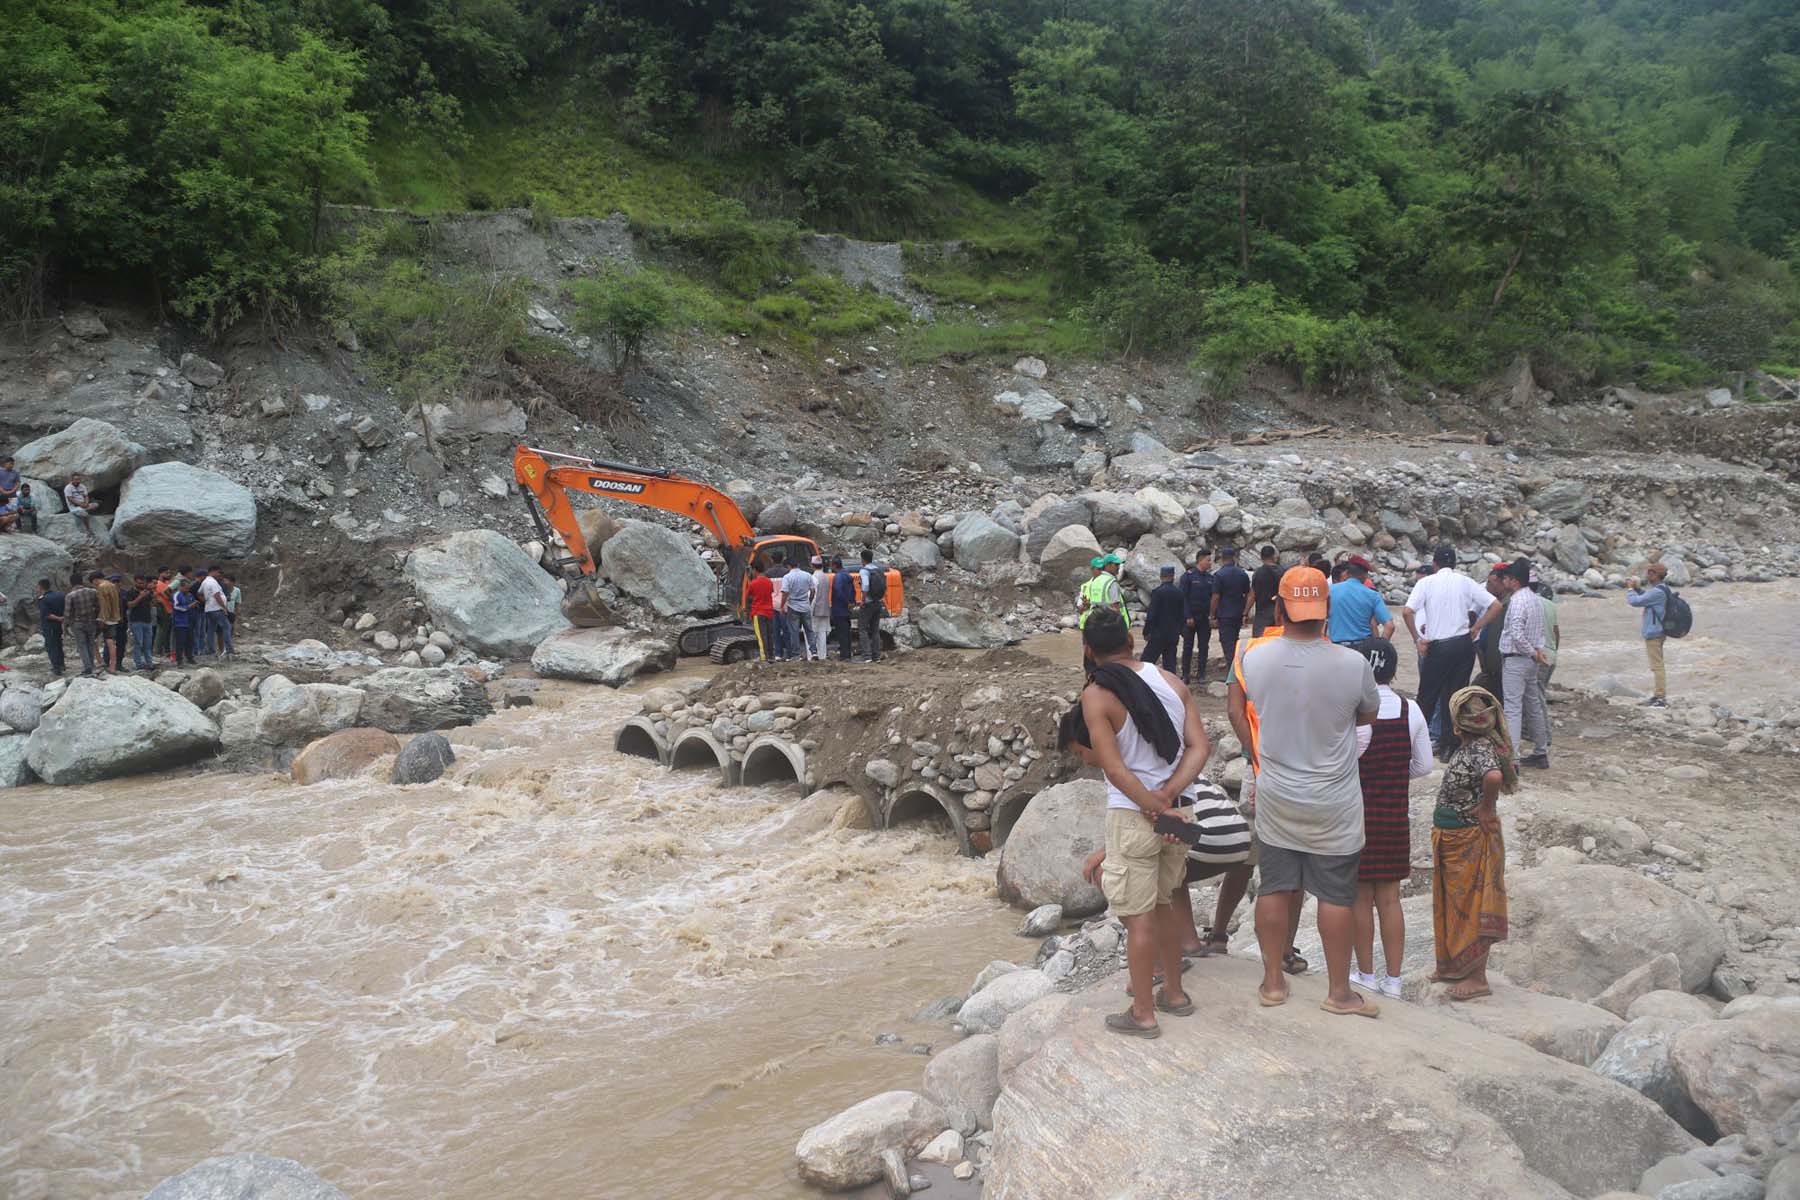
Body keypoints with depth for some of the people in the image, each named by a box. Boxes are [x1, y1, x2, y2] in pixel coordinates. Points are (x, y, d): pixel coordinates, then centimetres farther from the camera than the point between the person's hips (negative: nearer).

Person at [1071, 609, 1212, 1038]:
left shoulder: (1096, 696, -13)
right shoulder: (1170, 680, 3)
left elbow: (1115, 770, -18)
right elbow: (1200, 746, -4)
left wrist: (1160, 809, -13)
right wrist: (1169, 795, -11)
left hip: (1133, 814, -6)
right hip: (1180, 810, 6)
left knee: (1138, 917, 5)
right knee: (1161, 904, 22)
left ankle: (1143, 1014, 14)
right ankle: (1174, 993, 33)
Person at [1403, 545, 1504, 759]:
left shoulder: (1426, 583, -3)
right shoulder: (1466, 582, 4)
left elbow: (1407, 611, -16)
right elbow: (1496, 606, 1)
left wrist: (1418, 639, -7)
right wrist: (1475, 628, 4)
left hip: (1438, 646, -3)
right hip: (1464, 644, 3)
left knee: (1427, 696, 8)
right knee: (1456, 695, 9)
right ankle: (1450, 745, 11)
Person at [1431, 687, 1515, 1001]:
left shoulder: (1480, 749, -23)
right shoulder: (1470, 746, 6)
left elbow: (1493, 776, -44)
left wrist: (1487, 808, -28)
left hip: (1471, 842, -9)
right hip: (1453, 839, 9)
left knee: (1470, 907, 0)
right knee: (1454, 905, 18)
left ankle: (1477, 978, 10)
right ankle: (1454, 966, 31)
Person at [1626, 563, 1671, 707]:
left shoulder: (1657, 592, -22)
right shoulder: (1661, 590, 9)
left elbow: (1635, 601, -21)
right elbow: (1646, 597, 25)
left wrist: (1631, 589, -4)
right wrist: (1636, 588, 10)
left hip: (1654, 634, -10)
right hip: (1657, 632, 10)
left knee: (1657, 665, -7)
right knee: (1657, 664, 18)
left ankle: (1662, 698, -5)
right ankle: (1658, 695, 26)